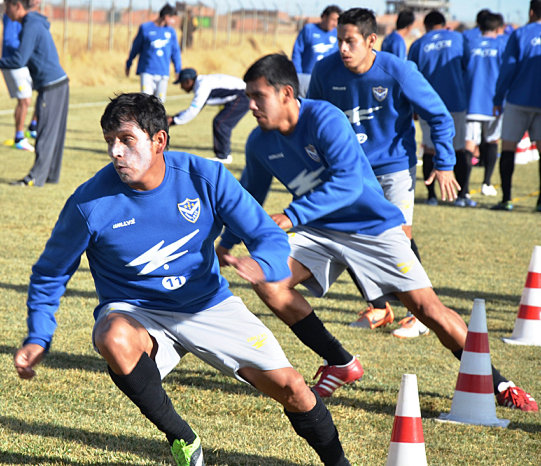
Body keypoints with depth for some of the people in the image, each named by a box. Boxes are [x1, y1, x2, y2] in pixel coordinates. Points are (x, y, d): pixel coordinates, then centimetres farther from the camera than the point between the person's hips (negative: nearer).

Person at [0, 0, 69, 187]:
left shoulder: (31, 26, -15)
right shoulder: (37, 23, 15)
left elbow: (19, 60, -21)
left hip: (51, 87, -9)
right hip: (60, 83, 9)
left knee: (46, 132, -5)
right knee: (54, 132, 12)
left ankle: (36, 177, -3)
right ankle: (51, 174, 17)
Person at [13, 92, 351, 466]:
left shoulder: (206, 178, -14)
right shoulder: (90, 204, -17)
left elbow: (271, 238, -13)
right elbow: (50, 274, -1)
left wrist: (260, 266, -37)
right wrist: (38, 338, -12)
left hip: (209, 306, 2)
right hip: (136, 313, -2)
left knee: (289, 386, -8)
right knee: (114, 341, -38)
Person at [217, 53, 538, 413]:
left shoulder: (324, 119, -25)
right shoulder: (260, 142, -4)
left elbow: (349, 181, -34)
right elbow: (251, 194, 15)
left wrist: (292, 216, -38)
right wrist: (227, 243, 11)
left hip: (373, 226, -6)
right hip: (319, 232, 6)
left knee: (427, 307, -11)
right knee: (267, 281, -14)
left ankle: (497, 385, 4)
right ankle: (341, 365, 1)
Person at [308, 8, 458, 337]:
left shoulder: (399, 72, -22)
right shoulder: (326, 71, -12)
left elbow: (439, 116, -10)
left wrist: (444, 164, -11)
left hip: (394, 165, -4)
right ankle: (379, 309, 23)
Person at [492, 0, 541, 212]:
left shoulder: (519, 35, -3)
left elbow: (507, 69, -4)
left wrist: (498, 99, 2)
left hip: (519, 100, -2)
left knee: (508, 147, 3)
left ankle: (506, 198, -2)